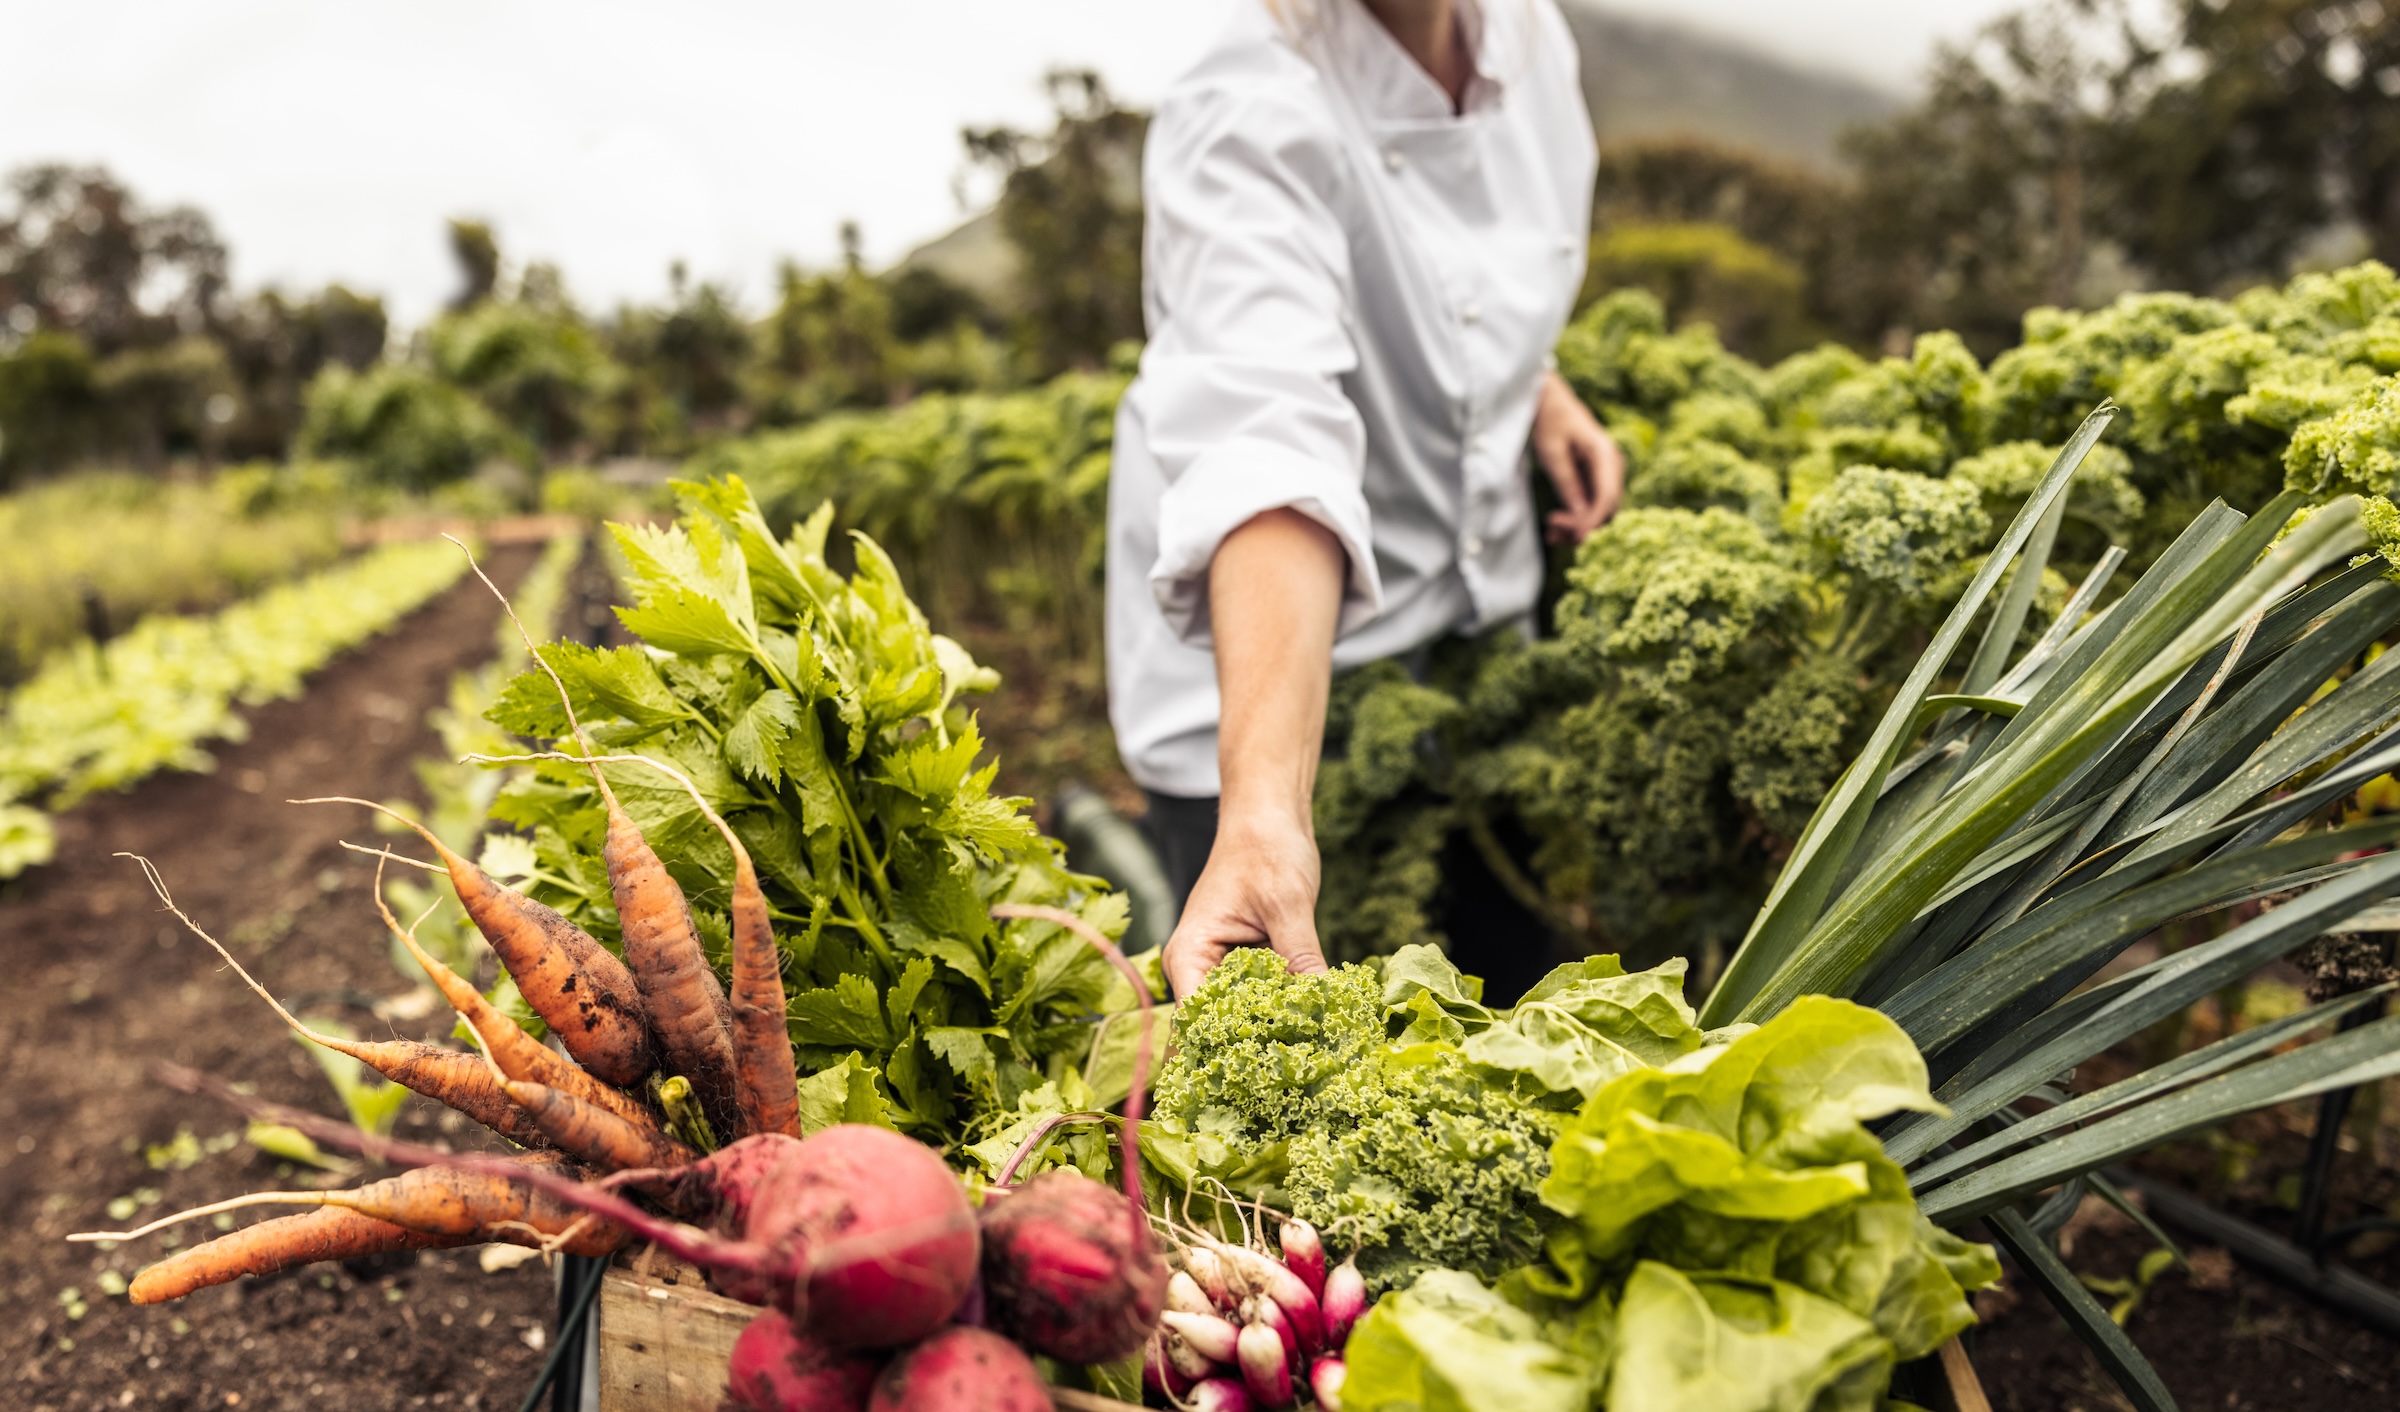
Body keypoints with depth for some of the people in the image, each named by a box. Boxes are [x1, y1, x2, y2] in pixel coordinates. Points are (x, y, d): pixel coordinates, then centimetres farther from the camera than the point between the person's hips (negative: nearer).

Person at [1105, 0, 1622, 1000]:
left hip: (1480, 618, 7)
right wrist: (1263, 805, -53)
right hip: (1268, 666, -6)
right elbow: (1269, 441, -42)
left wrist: (1542, 392, 0)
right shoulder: (1247, 126, -26)